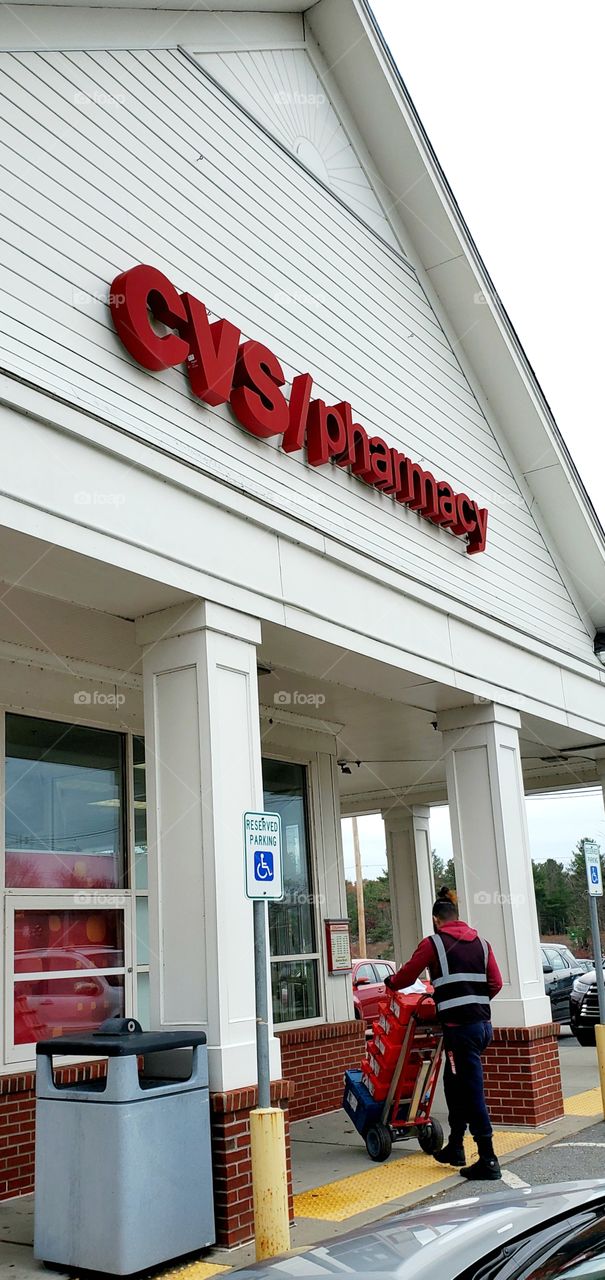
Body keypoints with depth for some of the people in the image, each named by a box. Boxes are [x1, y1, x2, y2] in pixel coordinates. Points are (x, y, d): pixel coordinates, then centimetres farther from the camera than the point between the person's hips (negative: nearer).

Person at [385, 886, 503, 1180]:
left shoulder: (433, 944, -4)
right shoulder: (480, 942, 12)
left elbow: (406, 976, 3)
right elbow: (496, 983, 10)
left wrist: (390, 982, 24)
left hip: (459, 1027, -7)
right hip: (483, 1024, 7)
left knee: (473, 1093, -3)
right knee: (454, 1084, 20)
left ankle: (488, 1161, -2)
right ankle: (455, 1147, 29)